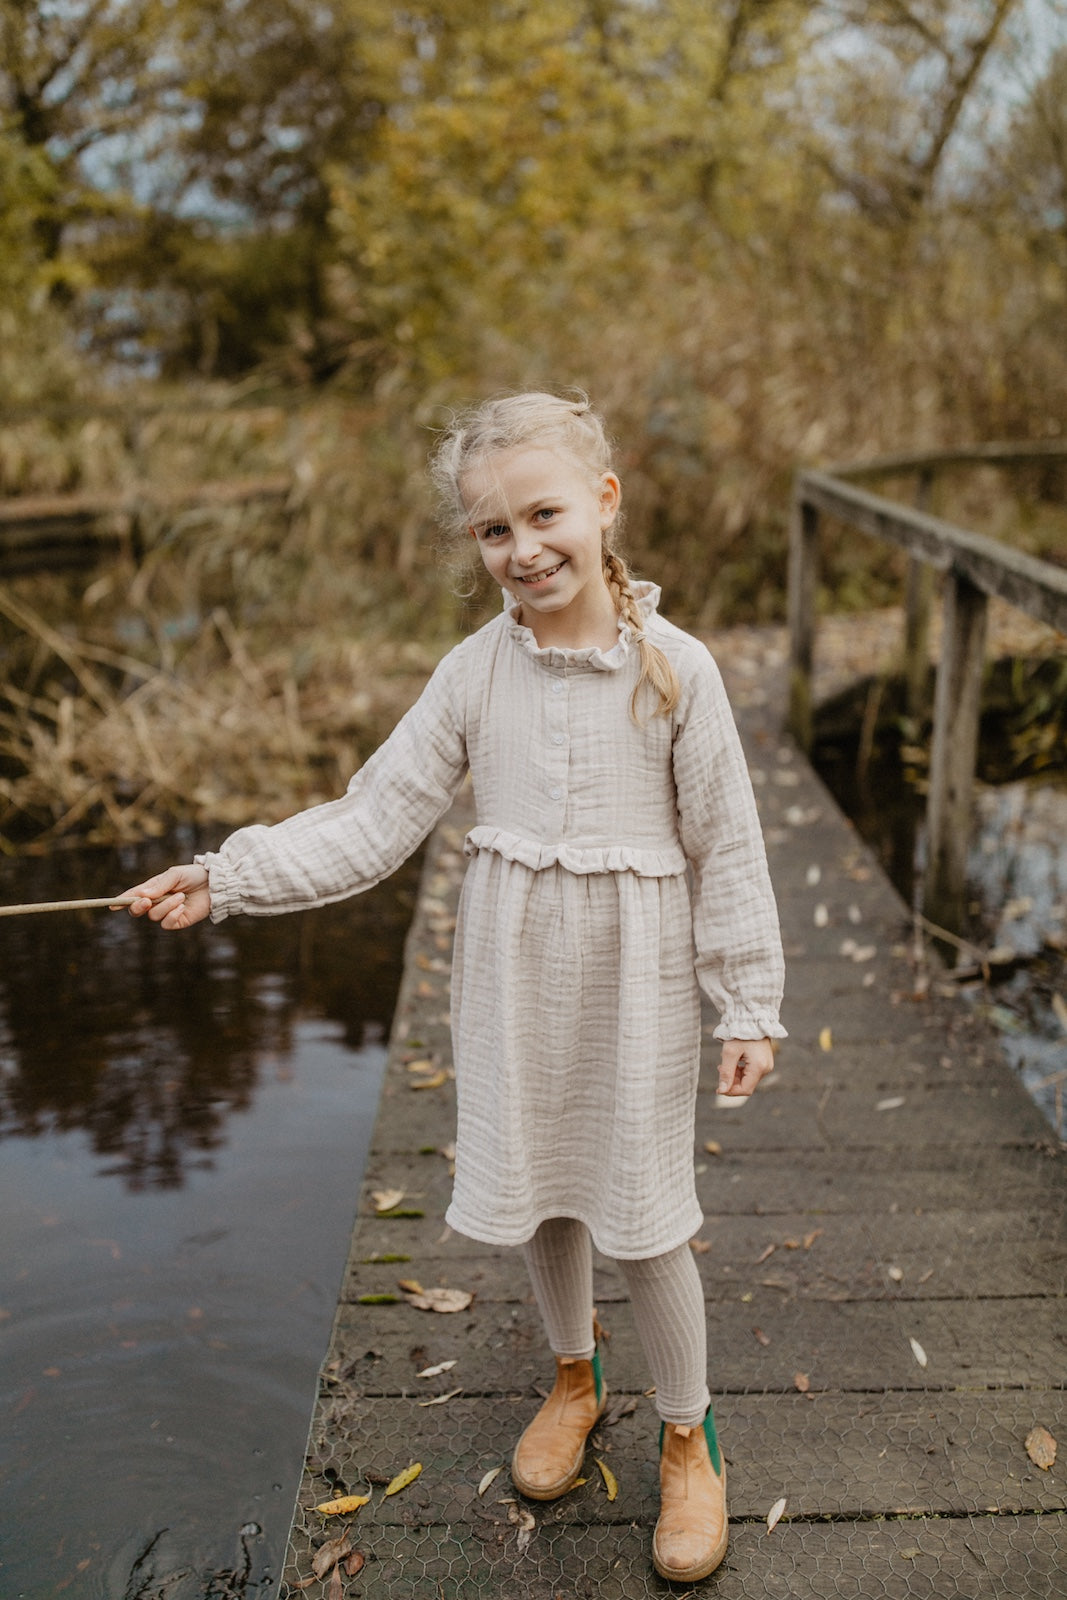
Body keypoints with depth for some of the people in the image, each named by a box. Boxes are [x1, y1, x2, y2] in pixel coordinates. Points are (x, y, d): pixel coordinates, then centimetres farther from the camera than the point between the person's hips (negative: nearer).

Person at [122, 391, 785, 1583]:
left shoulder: (674, 669, -12)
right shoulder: (474, 672, -6)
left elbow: (724, 850, -6)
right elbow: (374, 823, -5)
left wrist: (748, 1006, -2)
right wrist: (228, 876, -13)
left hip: (634, 982, -3)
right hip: (512, 977, 3)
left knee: (641, 1217, 7)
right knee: (536, 1194, 18)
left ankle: (686, 1437, 32)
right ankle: (574, 1378, 47)